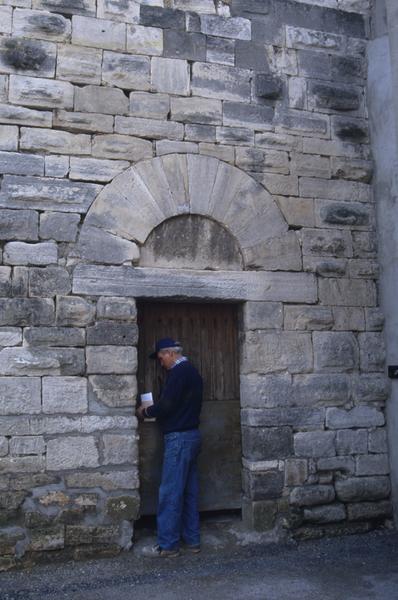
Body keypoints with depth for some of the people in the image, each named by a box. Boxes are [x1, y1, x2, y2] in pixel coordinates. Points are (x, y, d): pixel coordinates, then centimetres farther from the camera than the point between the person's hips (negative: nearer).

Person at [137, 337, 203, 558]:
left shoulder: (179, 373, -15)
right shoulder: (191, 371, 15)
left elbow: (166, 405, -21)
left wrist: (145, 412, -3)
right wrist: (155, 411, 15)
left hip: (179, 438, -10)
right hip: (191, 435, 10)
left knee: (170, 492, -3)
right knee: (189, 491, 13)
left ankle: (167, 545, 5)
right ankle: (192, 540, 21)